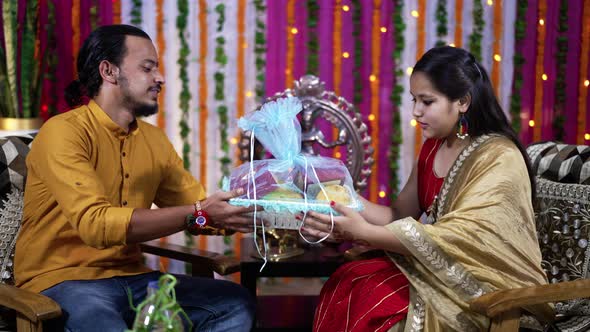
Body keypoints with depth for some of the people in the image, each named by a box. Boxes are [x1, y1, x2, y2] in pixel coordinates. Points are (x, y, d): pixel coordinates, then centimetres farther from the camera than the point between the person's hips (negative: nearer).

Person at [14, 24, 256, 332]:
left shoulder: (153, 139, 10)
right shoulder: (63, 132, -13)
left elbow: (197, 206, 9)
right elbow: (95, 223, -26)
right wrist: (198, 214, -29)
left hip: (131, 278, 8)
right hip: (62, 282, -7)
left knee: (236, 303, -6)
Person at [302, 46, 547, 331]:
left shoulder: (499, 158, -18)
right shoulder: (434, 147, 7)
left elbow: (453, 239, -26)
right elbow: (400, 215, 7)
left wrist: (364, 233, -30)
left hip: (490, 289, -7)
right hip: (443, 270, 7)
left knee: (372, 300, -26)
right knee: (347, 284, -17)